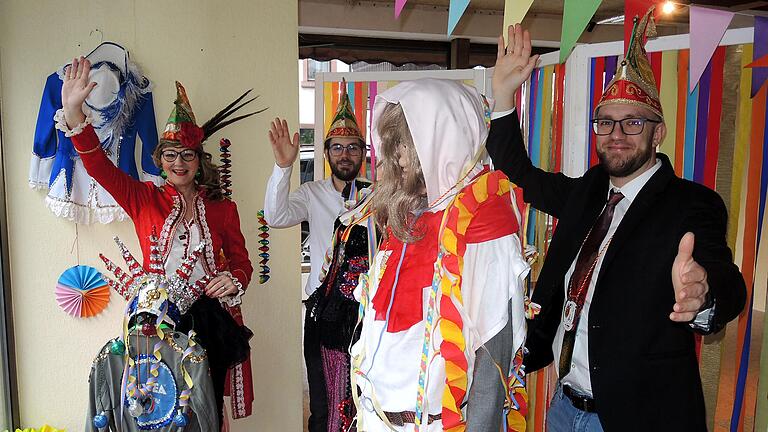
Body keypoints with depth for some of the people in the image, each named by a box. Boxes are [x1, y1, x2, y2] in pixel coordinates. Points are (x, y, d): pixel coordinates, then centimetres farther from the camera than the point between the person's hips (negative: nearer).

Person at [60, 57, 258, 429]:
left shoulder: (222, 209, 4)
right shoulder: (145, 200, 4)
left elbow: (241, 262, 8)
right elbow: (100, 167, -8)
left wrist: (234, 280, -15)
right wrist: (73, 112, -21)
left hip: (210, 320, 1)